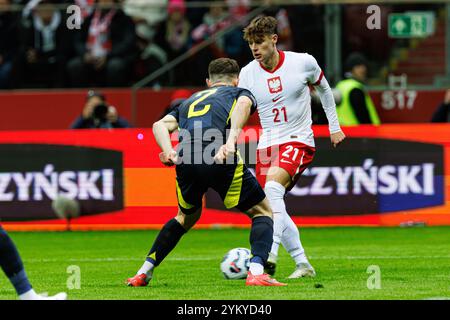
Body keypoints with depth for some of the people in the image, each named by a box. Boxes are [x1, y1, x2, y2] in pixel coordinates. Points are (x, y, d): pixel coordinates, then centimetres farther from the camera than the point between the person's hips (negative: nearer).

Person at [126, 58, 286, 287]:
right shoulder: (240, 92, 25)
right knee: (262, 212, 15)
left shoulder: (190, 101, 36)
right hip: (221, 159, -4)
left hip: (185, 162, 4)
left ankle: (144, 272, 28)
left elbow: (161, 125, 16)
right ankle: (256, 271, -7)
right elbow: (243, 104, -3)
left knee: (187, 216, 32)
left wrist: (169, 151, 0)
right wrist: (231, 141, -16)